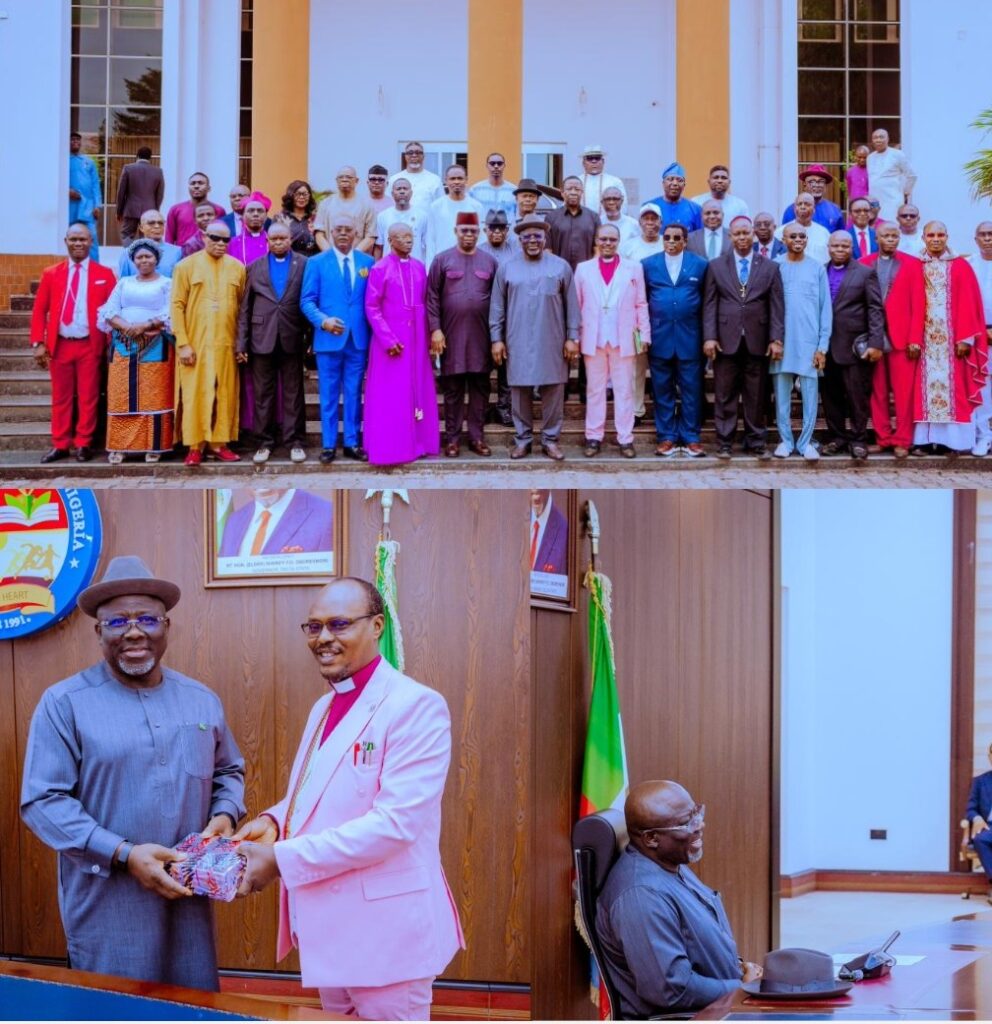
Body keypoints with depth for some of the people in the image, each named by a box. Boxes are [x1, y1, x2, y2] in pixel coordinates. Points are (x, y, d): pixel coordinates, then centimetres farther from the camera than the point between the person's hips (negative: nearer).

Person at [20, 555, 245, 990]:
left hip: (188, 901, 4)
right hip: (107, 909, -4)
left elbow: (228, 771, 22)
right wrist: (124, 855, -20)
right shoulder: (65, 703, -5)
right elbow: (42, 800, -11)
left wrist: (224, 816, -2)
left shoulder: (202, 700, 10)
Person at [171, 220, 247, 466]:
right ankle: (196, 446, 4)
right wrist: (183, 343, -9)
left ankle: (219, 443, 13)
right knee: (195, 394, -1)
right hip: (195, 343, -2)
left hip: (226, 344, 2)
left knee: (224, 394, 5)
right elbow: (177, 305, -3)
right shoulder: (187, 266, 0)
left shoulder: (237, 268, 7)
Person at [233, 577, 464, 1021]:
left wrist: (282, 859, -23)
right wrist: (274, 821, -2)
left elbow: (396, 821, -24)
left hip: (385, 930, -9)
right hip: (330, 925, 9)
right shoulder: (324, 708, 13)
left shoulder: (415, 706, -15)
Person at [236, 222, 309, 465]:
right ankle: (264, 442, 11)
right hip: (262, 338, 2)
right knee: (263, 394, 5)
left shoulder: (304, 264, 3)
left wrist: (311, 336, -6)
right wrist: (241, 343, 2)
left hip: (292, 338, -2)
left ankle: (295, 441, 9)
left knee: (293, 392, 4)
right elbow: (245, 307, 7)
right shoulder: (254, 267, 9)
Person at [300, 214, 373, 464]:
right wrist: (323, 321, -17)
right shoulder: (317, 263, 3)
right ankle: (328, 445, 10)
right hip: (329, 338, -1)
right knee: (329, 395, 4)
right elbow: (307, 301, -1)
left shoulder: (367, 262, 8)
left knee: (354, 394, 7)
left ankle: (352, 443, 14)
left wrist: (374, 330, -4)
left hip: (358, 339, 2)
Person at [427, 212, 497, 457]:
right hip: (451, 335, -2)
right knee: (452, 389, 3)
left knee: (480, 388, 5)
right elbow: (432, 297, -1)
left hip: (481, 335, 2)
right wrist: (435, 329, -9)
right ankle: (452, 438, 9)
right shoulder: (442, 260, 1)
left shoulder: (490, 262, 7)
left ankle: (477, 437, 12)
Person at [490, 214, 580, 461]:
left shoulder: (561, 267, 5)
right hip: (518, 343, 0)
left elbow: (571, 305, 5)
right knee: (520, 391, 3)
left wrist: (572, 337, 1)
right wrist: (497, 338, 2)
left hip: (552, 343, 0)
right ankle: (523, 438, 13)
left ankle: (550, 439, 11)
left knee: (553, 392, 2)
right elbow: (497, 308, 8)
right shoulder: (507, 269, 6)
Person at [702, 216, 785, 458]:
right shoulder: (716, 266, 7)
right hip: (726, 340, 0)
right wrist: (709, 337, -5)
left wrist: (776, 339, -3)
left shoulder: (770, 268, 8)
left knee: (756, 396, 5)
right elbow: (709, 304, 4)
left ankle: (755, 442, 12)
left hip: (757, 341, 0)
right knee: (725, 395, 2)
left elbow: (777, 306, 4)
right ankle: (724, 442, 8)